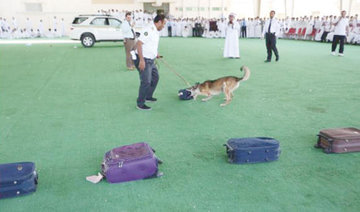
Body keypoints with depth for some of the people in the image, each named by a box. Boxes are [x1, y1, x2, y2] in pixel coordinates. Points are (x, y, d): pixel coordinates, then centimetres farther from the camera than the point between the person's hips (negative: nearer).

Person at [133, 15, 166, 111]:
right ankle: (140, 104, 2)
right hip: (143, 60, -10)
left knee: (155, 77, 21)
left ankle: (148, 96, 37)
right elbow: (139, 44, -25)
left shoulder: (156, 31, 12)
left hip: (151, 60, 10)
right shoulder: (148, 30, -19)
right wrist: (141, 60, -29)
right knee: (146, 82, -10)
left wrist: (155, 54, 14)